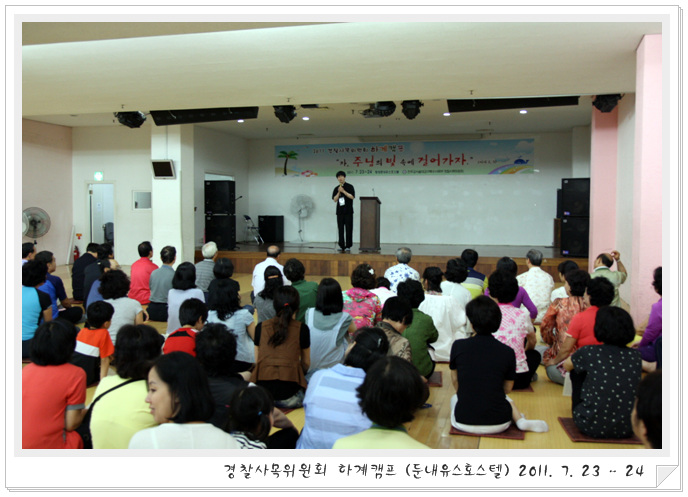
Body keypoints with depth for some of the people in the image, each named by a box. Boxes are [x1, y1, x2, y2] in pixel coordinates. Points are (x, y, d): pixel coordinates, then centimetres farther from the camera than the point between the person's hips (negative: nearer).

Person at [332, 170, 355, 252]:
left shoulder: (349, 186, 1)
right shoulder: (336, 188, 11)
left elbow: (352, 197, -8)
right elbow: (335, 200, 5)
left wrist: (343, 191, -13)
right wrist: (339, 192, -9)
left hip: (348, 211, -3)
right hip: (340, 211, 3)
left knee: (348, 229, -4)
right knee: (340, 229, 3)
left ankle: (348, 246, -1)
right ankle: (341, 246, 8)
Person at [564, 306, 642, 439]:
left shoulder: (589, 352, -11)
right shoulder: (635, 356, -4)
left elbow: (566, 366, 10)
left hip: (592, 427, -3)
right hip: (626, 429, 4)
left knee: (576, 371, 16)